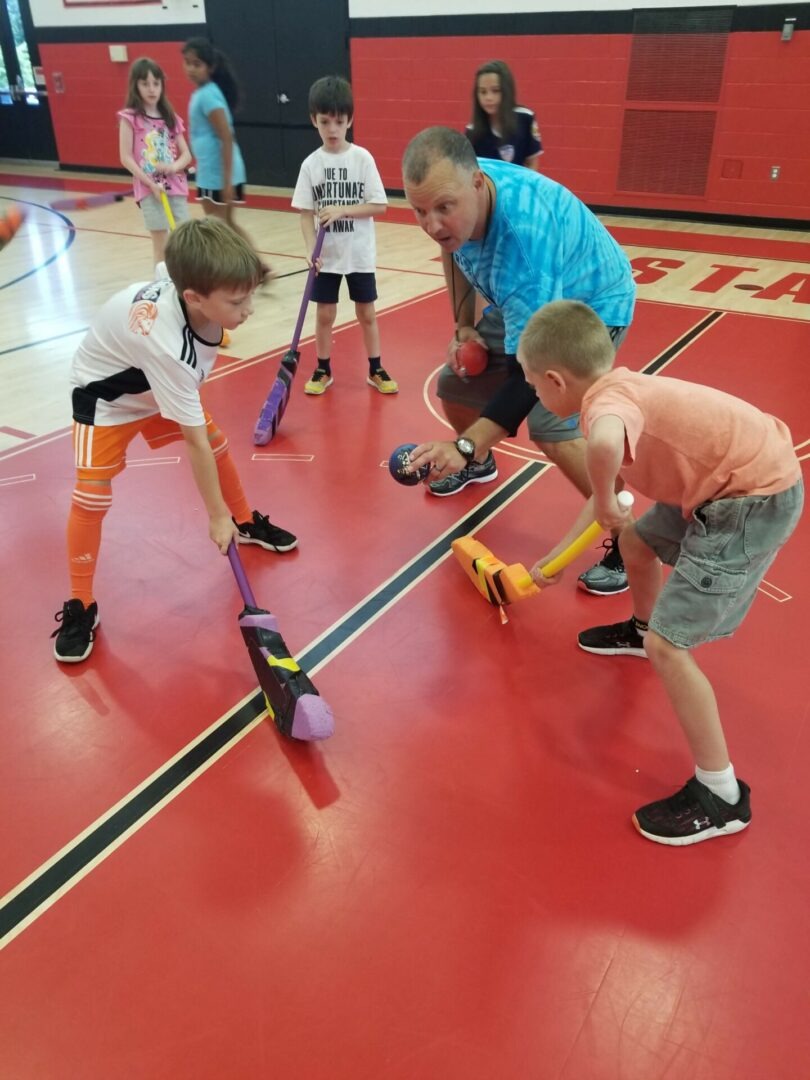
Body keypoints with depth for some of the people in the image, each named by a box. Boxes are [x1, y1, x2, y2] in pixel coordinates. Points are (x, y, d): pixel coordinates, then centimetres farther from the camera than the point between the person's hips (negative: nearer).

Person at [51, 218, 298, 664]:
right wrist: (216, 515, -27)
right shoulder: (168, 345, -44)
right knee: (91, 494, -14)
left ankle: (246, 522, 31)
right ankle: (80, 606, 2)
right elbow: (193, 443, -36)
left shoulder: (188, 282, -26)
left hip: (162, 379, 7)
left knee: (219, 444, 6)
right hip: (106, 393, -7)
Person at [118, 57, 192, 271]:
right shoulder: (130, 117, -3)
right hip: (149, 189, -4)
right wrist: (150, 183, -15)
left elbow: (186, 154, 10)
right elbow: (126, 158, -7)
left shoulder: (170, 118, 10)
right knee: (161, 243, -2)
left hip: (176, 186, 4)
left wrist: (174, 167, -11)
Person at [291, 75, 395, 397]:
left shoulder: (362, 158, -6)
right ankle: (323, 370, 24)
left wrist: (341, 210, -19)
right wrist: (311, 248, -17)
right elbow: (306, 213, -2)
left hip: (359, 253, -1)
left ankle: (375, 370, 22)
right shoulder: (311, 164, -2)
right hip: (326, 255, 1)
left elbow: (380, 205, -10)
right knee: (325, 314, 9)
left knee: (366, 313, 9)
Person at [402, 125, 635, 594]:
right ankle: (481, 464, 41)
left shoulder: (524, 234, -43)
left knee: (551, 425, -26)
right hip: (528, 301, 8)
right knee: (455, 383, 8)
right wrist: (463, 327, -1)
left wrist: (464, 445, -50)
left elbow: (530, 371, -42)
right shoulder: (456, 194, -21)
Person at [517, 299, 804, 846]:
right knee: (636, 539, 29)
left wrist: (604, 502, -28)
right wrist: (554, 557, 24)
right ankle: (640, 629, 59)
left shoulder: (607, 400, -23)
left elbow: (603, 445, -51)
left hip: (756, 497, -10)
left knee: (667, 645, -9)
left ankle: (721, 797, 5)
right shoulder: (620, 389, 7)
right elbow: (611, 490, 18)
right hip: (733, 480, 10)